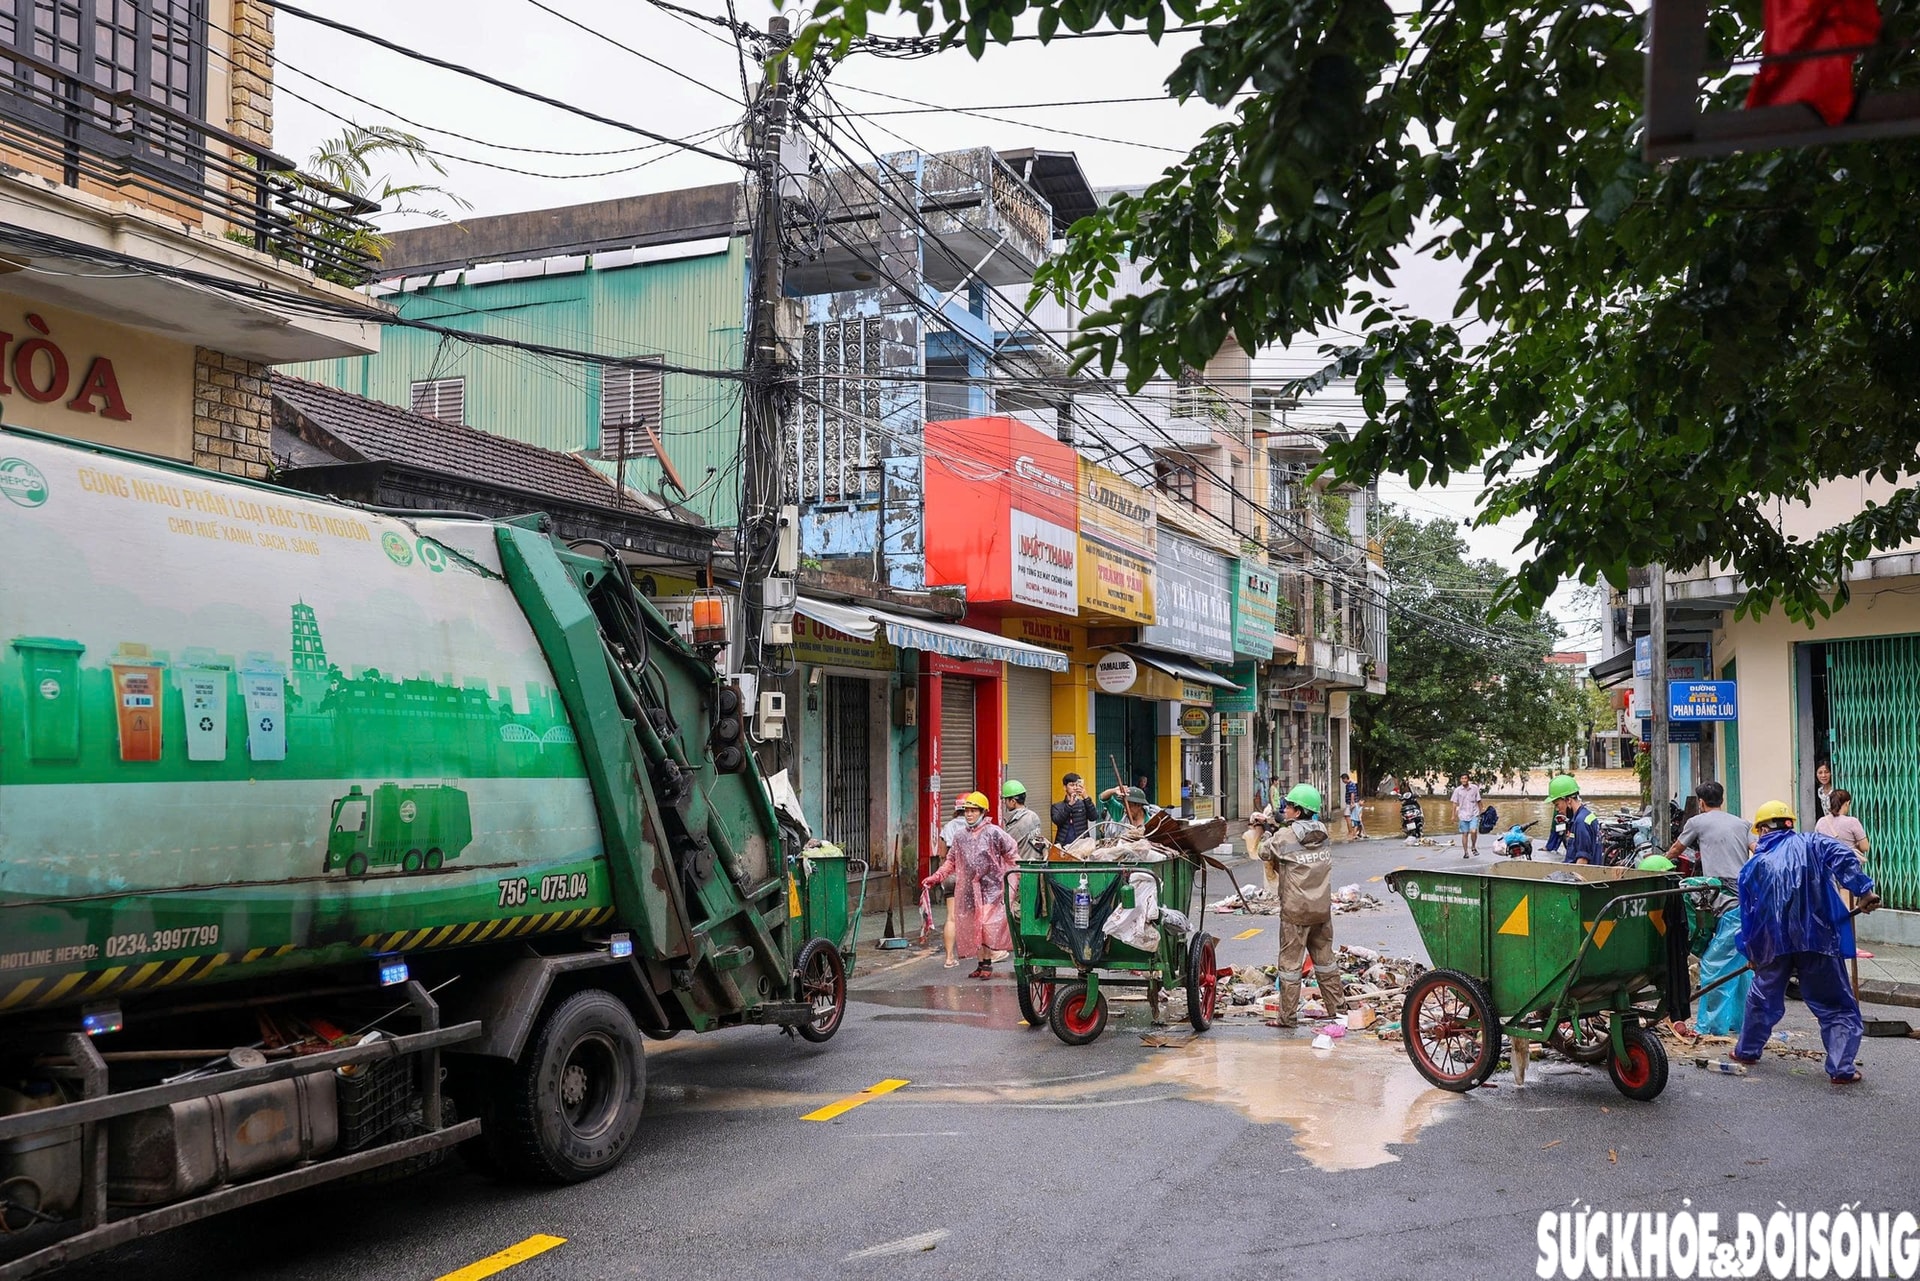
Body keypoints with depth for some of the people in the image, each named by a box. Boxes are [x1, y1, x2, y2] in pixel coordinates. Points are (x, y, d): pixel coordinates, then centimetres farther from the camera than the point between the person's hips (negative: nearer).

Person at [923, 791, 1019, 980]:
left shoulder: (994, 832, -3)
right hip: (967, 889, 5)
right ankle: (982, 963, 17)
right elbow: (951, 862, 17)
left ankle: (987, 963, -1)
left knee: (988, 925, -11)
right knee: (972, 927, 6)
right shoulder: (960, 836, 11)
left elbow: (1012, 855, 2)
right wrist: (937, 877, 6)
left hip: (990, 887, -5)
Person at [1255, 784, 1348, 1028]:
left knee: (1290, 962, 2)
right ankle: (1338, 1007, 25)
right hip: (1322, 907, 6)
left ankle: (1287, 1016, 7)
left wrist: (1272, 835, 20)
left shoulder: (1286, 836, -14)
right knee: (1325, 957, 17)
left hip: (1296, 910, -6)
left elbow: (1264, 853, 0)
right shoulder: (1323, 834, 2)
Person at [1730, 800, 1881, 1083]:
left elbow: (1747, 915, 13)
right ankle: (1842, 1068, -1)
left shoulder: (1753, 866, 10)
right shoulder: (1810, 843, 6)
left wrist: (1752, 953, 23)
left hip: (1773, 942, 2)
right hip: (1817, 939, -2)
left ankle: (1747, 1050, 34)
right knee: (1837, 1005, 7)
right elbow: (1844, 857, -14)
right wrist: (1865, 891, -15)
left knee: (1763, 997, 22)